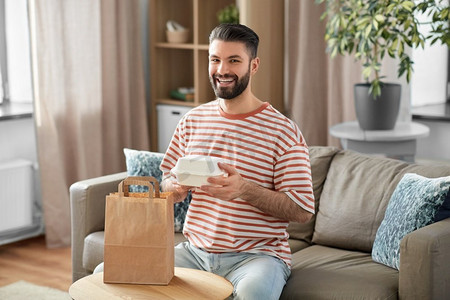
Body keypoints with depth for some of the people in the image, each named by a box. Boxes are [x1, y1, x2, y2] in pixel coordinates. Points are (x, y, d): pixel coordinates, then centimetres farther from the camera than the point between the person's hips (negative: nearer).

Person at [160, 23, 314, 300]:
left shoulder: (283, 131, -5)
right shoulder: (192, 121, 11)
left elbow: (303, 211, -9)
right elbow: (167, 187, 16)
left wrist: (245, 189, -23)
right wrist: (178, 186, -8)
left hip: (256, 254, -4)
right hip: (195, 251, 4)